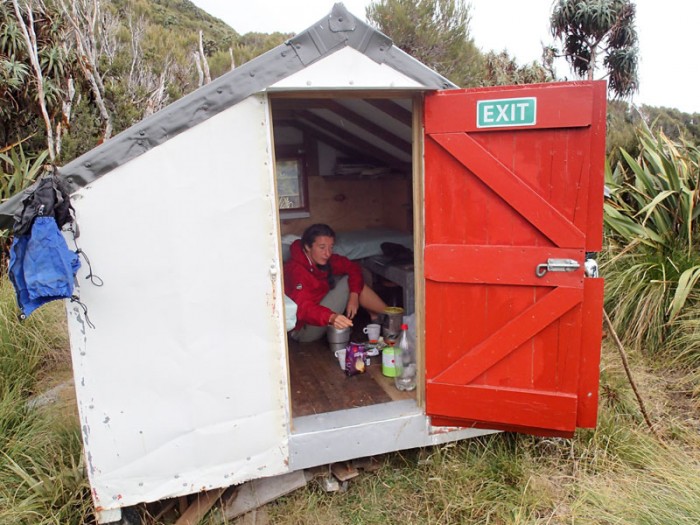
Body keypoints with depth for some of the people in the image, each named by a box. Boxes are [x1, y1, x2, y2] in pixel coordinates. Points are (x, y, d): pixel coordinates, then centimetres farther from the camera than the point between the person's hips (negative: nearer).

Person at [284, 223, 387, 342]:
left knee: (352, 280, 3)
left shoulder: (324, 259, -6)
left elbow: (353, 268, -2)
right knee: (345, 284, -16)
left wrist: (354, 295, -20)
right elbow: (303, 308, -44)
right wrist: (331, 317, -62)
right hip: (303, 330, -9)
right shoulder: (296, 270, -30)